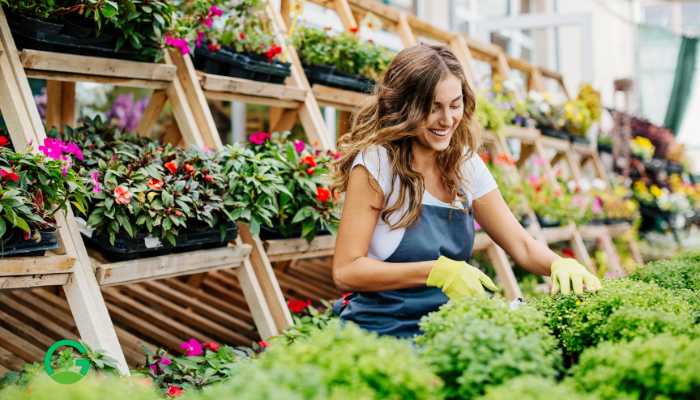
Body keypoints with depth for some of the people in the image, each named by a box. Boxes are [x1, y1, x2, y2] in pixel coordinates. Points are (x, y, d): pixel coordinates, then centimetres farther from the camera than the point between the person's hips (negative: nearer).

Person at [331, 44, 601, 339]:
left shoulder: (465, 165, 6)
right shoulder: (375, 164, -12)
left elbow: (522, 245, 8)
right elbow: (345, 271, -15)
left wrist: (559, 264, -14)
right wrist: (437, 272, -24)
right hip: (380, 334, -6)